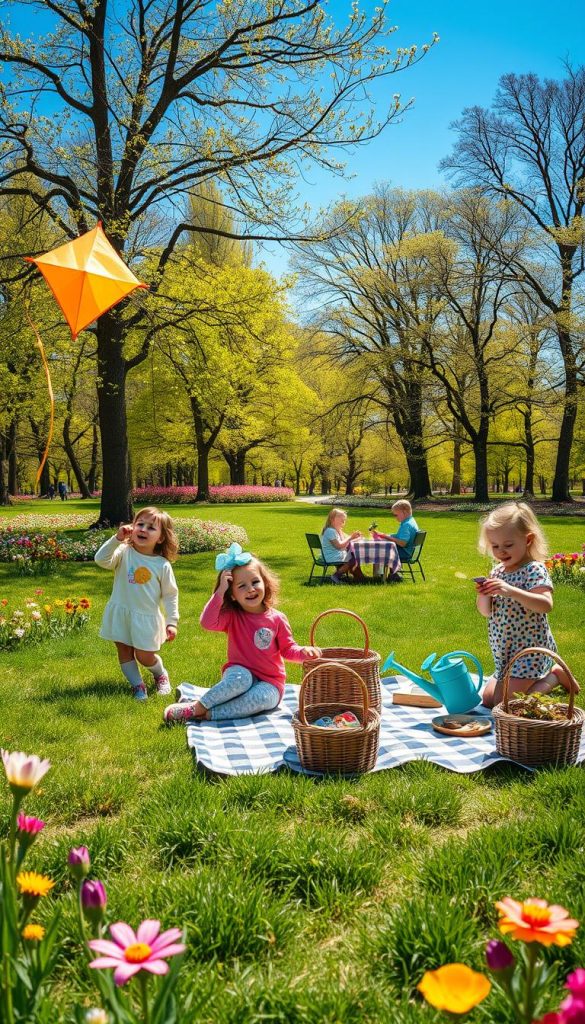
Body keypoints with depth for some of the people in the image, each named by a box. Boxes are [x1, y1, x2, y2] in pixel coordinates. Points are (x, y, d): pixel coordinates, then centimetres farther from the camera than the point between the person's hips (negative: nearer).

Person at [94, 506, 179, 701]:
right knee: (124, 652, 10)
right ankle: (137, 685, 28)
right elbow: (101, 560, -24)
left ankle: (161, 674, 35)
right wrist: (116, 539, -32)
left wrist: (172, 622, -5)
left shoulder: (163, 565, -8)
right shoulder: (124, 552, -8)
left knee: (145, 657, 4)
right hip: (121, 613, 2)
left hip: (147, 618, -2)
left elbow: (170, 595, -2)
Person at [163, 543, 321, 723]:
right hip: (240, 674, 0)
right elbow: (207, 622, -21)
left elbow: (287, 649, 5)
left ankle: (208, 713, -30)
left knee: (262, 697, -35)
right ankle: (198, 706, -27)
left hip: (269, 682, 0)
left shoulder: (277, 619, -1)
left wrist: (303, 652, -17)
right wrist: (220, 591, -24)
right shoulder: (232, 617, -2)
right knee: (241, 677, -37)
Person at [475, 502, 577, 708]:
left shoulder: (534, 569, -17)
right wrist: (483, 596, -16)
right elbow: (486, 612, 6)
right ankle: (545, 674, 25)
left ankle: (555, 676, 8)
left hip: (530, 650, -8)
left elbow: (546, 605, -33)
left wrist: (510, 591, -42)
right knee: (488, 699, 15)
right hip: (505, 652, 8)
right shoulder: (497, 571, 4)